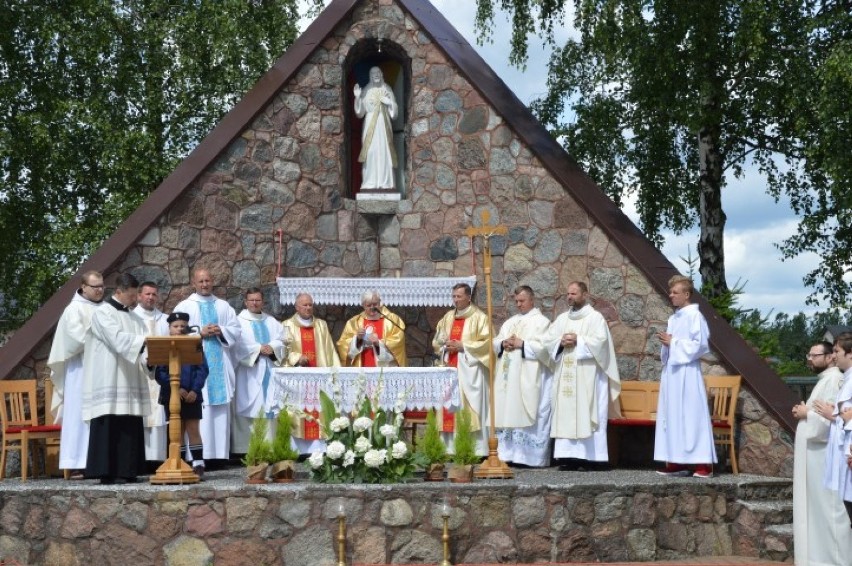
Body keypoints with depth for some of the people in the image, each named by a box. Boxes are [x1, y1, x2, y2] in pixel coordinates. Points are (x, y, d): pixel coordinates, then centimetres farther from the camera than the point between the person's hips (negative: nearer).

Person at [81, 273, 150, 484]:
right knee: (108, 426, -7)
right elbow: (118, 339, -18)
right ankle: (105, 472, -5)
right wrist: (148, 340, -26)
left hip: (129, 381, 7)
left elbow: (140, 345, 8)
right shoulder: (103, 313, -3)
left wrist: (148, 358, -13)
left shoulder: (134, 317, 18)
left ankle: (127, 471, 7)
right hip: (109, 381, -6)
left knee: (130, 427, 3)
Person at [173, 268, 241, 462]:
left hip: (220, 365, 3)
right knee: (200, 410, -9)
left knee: (222, 410, 1)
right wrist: (200, 333, -12)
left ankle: (221, 453, 4)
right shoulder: (184, 306, 8)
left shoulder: (224, 306, 17)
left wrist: (220, 331, -7)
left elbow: (236, 330, 11)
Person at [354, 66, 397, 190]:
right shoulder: (366, 91, 5)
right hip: (370, 125, -1)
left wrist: (390, 103, -12)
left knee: (384, 152, -3)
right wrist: (357, 97, -12)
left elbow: (394, 113, 7)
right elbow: (360, 113, 0)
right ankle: (370, 183, -3)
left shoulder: (387, 89, 8)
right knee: (370, 152, -7)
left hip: (384, 125, 1)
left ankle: (385, 183, 1)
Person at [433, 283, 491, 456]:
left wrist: (463, 346, -13)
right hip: (450, 368, 6)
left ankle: (476, 450, -7)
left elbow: (486, 343, -9)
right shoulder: (448, 317, 17)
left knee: (471, 408, -9)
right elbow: (436, 341, 21)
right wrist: (446, 345, -1)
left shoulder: (479, 318, -2)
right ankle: (451, 448, 5)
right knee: (450, 408, 2)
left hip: (470, 370, -6)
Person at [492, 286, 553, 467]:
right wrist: (503, 343, -5)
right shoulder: (510, 322, 21)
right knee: (508, 415, 2)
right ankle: (509, 453, 4)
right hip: (508, 378, 6)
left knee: (527, 415, -9)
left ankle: (532, 456, -6)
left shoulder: (542, 321, 3)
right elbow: (495, 344, 16)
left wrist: (521, 344, -13)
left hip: (529, 379, -6)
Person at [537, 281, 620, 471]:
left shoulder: (595, 317, 1)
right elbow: (547, 341, 9)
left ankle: (593, 457, -5)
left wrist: (578, 340, -15)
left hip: (587, 376, -5)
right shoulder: (562, 319, 17)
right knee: (566, 414, 0)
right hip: (565, 376, 5)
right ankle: (571, 456, 0)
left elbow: (600, 341, -12)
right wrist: (560, 342, -9)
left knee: (588, 415, -7)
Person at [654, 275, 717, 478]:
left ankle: (704, 463, -6)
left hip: (687, 372, -9)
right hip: (672, 371, 9)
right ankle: (677, 462, 10)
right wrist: (666, 342, 1)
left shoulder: (694, 315, -8)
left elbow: (701, 344, -15)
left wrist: (673, 343, -13)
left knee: (692, 416, -8)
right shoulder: (673, 318, 16)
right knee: (672, 416, 7)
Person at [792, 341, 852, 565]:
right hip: (815, 452, 11)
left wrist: (807, 414, -11)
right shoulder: (825, 380, 19)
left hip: (824, 455, -11)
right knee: (817, 507, 12)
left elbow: (832, 416, -24)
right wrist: (806, 412, 9)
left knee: (828, 506, -7)